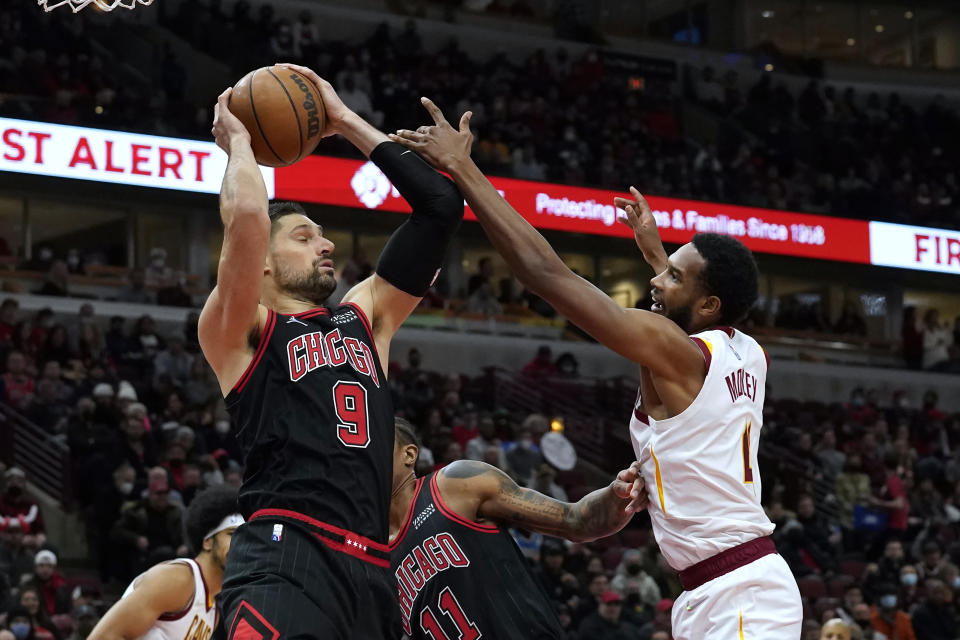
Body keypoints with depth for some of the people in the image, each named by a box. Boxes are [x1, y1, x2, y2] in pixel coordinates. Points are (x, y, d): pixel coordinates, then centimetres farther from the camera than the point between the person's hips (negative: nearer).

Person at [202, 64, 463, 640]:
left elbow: (441, 207, 25)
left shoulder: (366, 319, 26)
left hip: (370, 573, 7)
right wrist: (238, 141, 9)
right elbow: (247, 219, -11)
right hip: (286, 564, -7)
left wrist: (346, 122, 26)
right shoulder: (238, 331, 9)